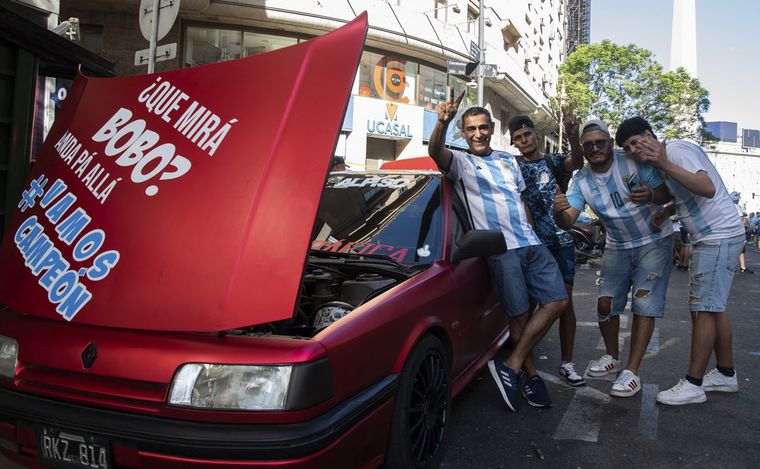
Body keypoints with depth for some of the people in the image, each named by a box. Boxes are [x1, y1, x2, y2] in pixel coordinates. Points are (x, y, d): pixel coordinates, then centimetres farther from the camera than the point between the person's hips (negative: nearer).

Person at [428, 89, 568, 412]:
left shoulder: (509, 161, 20)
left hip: (530, 243, 7)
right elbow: (435, 152, -23)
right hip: (500, 249, -6)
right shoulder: (461, 162, 1)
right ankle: (530, 375, 18)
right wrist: (442, 122, -43)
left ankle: (511, 366, 2)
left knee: (557, 301, -1)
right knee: (520, 314, -3)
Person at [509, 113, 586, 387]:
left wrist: (572, 136, -35)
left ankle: (566, 363, 9)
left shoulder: (554, 161, 7)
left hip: (561, 241, 1)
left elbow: (577, 162, -15)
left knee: (565, 301, 1)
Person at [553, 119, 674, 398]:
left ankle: (632, 372, -4)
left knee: (644, 306, -9)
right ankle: (612, 357, 24)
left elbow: (667, 194, -14)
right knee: (605, 303, 2)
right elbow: (567, 222, -18)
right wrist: (558, 211, -42)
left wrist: (651, 195, -37)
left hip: (654, 241, -4)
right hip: (617, 246, 4)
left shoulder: (634, 161, -19)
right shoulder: (581, 181, -9)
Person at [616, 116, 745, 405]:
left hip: (719, 236, -10)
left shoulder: (676, 149, -15)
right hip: (710, 238, 10)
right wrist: (666, 210, 7)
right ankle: (726, 374, 27)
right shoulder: (667, 160, 15)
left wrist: (665, 165, -30)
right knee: (712, 307, 16)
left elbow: (707, 188, -27)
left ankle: (693, 385, -1)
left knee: (703, 309, -7)